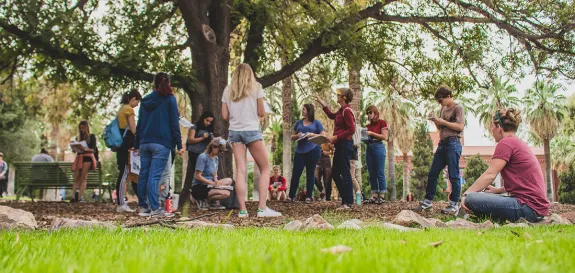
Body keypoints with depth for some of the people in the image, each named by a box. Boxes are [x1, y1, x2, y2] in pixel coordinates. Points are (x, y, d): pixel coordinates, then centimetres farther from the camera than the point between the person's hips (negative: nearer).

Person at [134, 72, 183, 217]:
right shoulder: (169, 99, -1)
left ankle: (143, 207, 13)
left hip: (144, 143, 5)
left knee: (143, 175, 8)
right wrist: (179, 145, -3)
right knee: (154, 176, -9)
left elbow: (139, 124, 16)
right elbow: (174, 123, -4)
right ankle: (155, 209, -10)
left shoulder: (146, 100, 14)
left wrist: (137, 144, 20)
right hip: (161, 143, -5)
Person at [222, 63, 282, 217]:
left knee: (240, 170, 2)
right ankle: (262, 208, -4)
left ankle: (242, 210, -5)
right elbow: (261, 113, 1)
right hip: (252, 130, -3)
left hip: (234, 131, 3)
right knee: (265, 168, 5)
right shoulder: (255, 87, 1)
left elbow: (225, 116, 7)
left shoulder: (228, 90, 8)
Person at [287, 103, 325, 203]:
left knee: (310, 173, 3)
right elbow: (292, 137, 19)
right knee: (296, 173, -3)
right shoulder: (299, 123, 15)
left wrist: (312, 134, -12)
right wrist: (297, 136, -3)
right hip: (300, 151, 3)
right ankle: (291, 196, 1)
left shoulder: (316, 123, 5)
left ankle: (309, 197, 9)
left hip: (313, 150, -3)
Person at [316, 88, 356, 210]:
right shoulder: (341, 110, 15)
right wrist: (322, 104, 30)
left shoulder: (347, 110, -14)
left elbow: (351, 130, -19)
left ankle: (348, 202, 0)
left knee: (345, 173, -6)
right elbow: (332, 116, 34)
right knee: (335, 173, 13)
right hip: (340, 145, 10)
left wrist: (335, 137, -19)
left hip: (345, 144, -10)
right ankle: (346, 199, 18)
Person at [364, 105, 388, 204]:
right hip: (368, 148, 7)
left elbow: (384, 137, -8)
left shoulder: (382, 123, 1)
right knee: (372, 174, 4)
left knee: (380, 173, -6)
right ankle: (374, 196, 5)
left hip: (378, 147, -6)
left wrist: (371, 133, -13)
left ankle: (382, 196, -5)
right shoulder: (368, 125, 18)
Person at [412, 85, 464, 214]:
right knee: (432, 174, 6)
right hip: (442, 144, 8)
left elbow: (460, 127, -13)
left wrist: (443, 122, -13)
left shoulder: (458, 108, -3)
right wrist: (435, 120, 5)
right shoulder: (443, 108, 20)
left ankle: (454, 205, 1)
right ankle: (427, 202, 12)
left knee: (453, 176, -4)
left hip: (453, 143, -8)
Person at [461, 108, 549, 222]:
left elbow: (489, 175, -14)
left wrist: (466, 194, -12)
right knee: (483, 196, 23)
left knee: (471, 199, -20)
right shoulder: (520, 143, 20)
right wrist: (497, 190, 15)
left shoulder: (506, 142, -9)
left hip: (528, 207, -10)